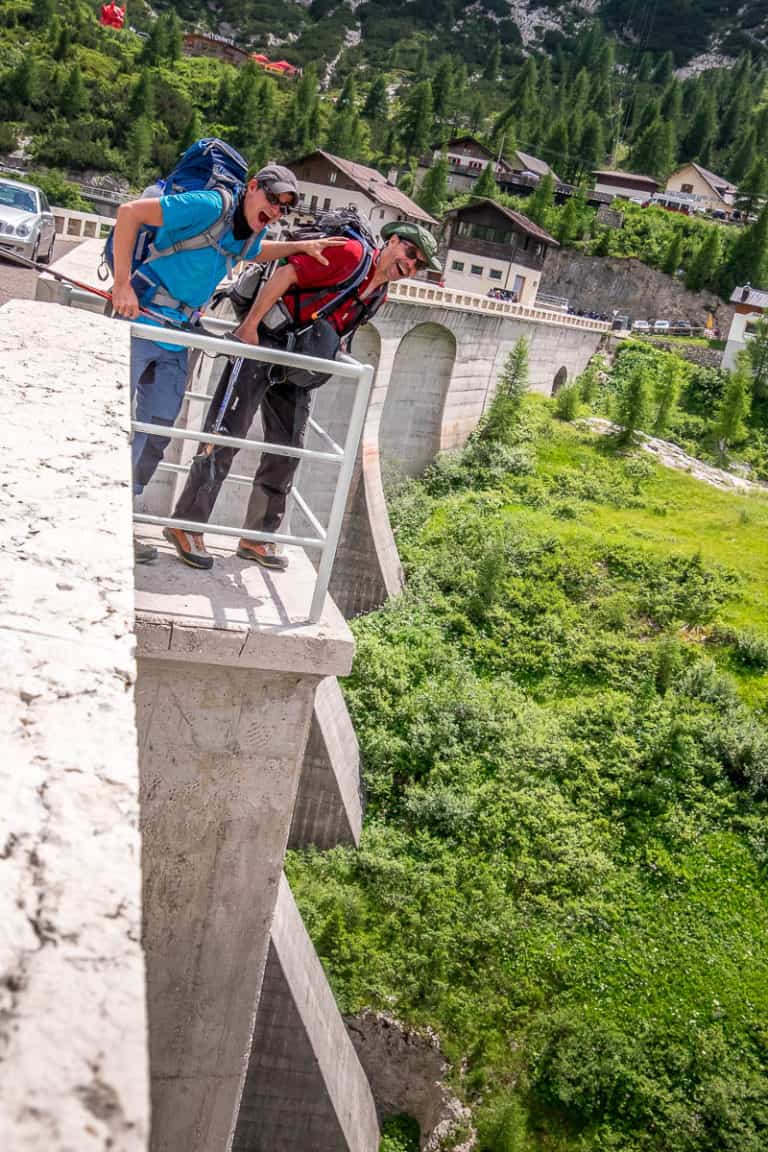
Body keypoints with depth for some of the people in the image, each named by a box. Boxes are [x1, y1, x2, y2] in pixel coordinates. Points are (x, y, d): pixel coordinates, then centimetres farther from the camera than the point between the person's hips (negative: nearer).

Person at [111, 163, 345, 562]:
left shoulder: (250, 235, 9)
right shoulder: (210, 206, -16)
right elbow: (130, 211, -20)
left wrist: (301, 246, 21)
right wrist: (122, 283, -24)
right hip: (138, 321, -8)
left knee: (157, 430, 8)